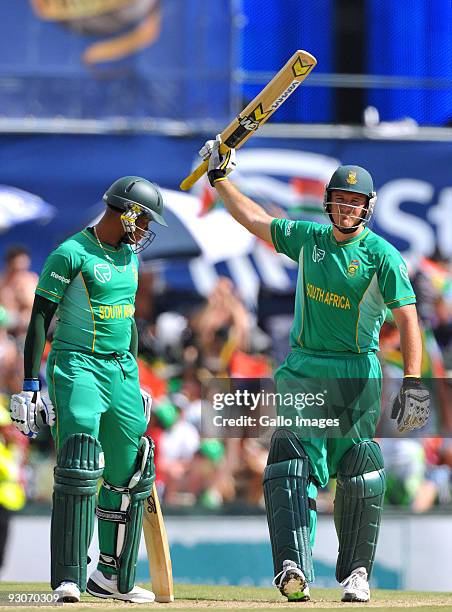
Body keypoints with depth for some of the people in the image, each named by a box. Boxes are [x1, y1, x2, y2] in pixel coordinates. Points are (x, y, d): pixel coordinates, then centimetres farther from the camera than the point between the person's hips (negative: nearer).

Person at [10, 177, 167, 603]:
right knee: (79, 467, -20)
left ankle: (113, 577, 22)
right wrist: (30, 386, -17)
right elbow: (39, 319, -12)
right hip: (77, 366, -8)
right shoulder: (71, 255, -10)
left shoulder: (129, 256, 14)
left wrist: (133, 381, 26)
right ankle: (69, 579, -22)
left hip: (122, 371, 8)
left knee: (129, 473, 10)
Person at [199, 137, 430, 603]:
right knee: (291, 467, -12)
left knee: (359, 477, -3)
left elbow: (407, 318, -14)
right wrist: (220, 177, 18)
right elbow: (253, 219, 21)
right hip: (303, 371, 4)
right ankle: (294, 568, -22)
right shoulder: (308, 238, 10)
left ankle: (355, 573, 9)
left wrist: (413, 382, -24)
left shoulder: (382, 257, -6)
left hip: (357, 376, -4)